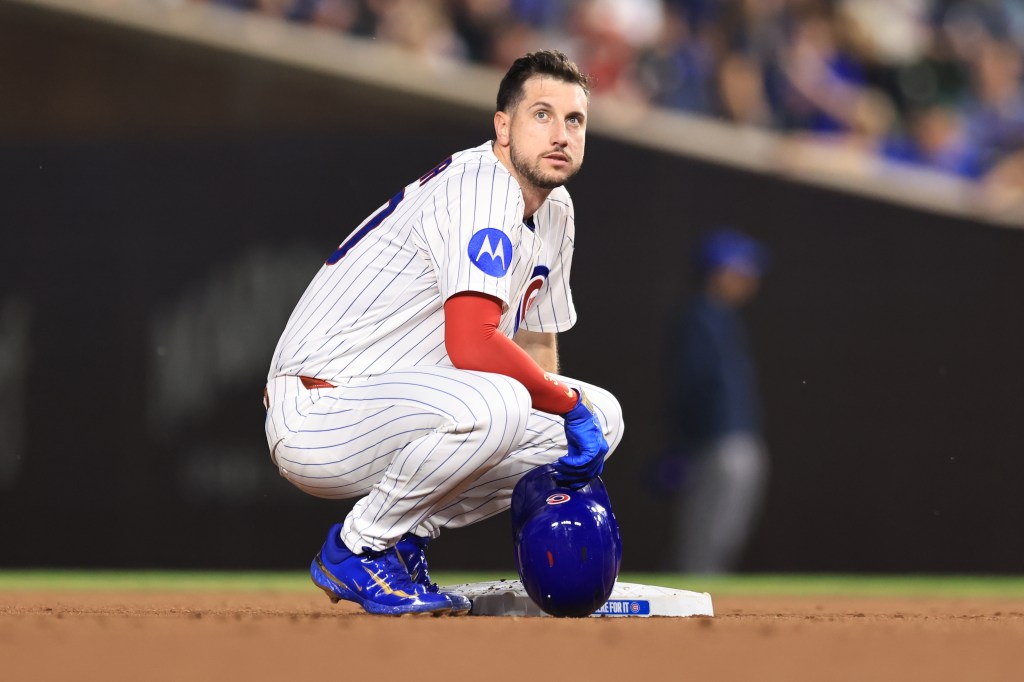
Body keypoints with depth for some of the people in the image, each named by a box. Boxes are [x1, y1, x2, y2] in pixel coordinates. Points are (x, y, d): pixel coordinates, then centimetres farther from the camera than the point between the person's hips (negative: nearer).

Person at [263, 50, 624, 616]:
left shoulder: (554, 212, 13)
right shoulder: (483, 186, -18)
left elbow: (537, 346, 20)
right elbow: (471, 344, -30)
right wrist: (567, 403, -16)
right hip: (319, 415, -10)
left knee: (599, 415, 7)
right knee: (493, 403, -36)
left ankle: (402, 535, 7)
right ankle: (358, 548, -13)